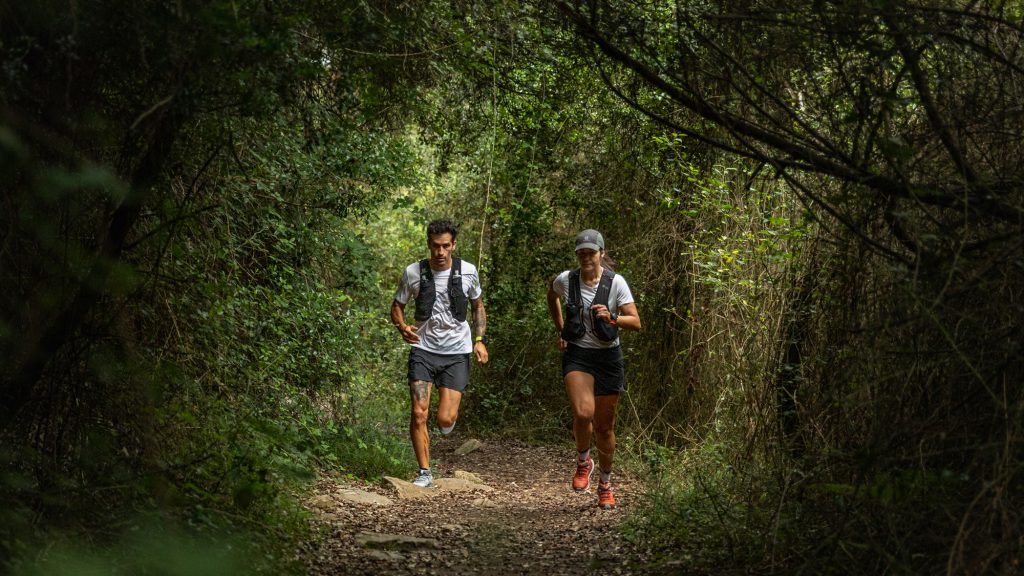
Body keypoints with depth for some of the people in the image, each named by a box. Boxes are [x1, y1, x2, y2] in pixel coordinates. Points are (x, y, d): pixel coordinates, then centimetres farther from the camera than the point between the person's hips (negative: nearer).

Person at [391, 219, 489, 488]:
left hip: (457, 352, 0)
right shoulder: (413, 273, -3)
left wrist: (480, 340, 1)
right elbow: (397, 307, 8)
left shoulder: (467, 271, -1)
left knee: (445, 420, -7)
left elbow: (478, 307, 14)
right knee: (418, 413, -11)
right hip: (423, 349, 0)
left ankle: (450, 406, 31)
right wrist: (402, 328, -14)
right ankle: (424, 473, 2)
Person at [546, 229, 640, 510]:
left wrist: (612, 318, -29)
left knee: (604, 426, 7)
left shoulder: (616, 283, -9)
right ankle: (583, 461, 6)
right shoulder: (565, 280, -4)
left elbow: (636, 322, -10)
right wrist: (561, 330, 14)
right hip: (577, 355, 0)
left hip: (608, 357, 0)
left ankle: (605, 484, 29)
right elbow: (551, 296, 21)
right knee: (583, 413, -24)